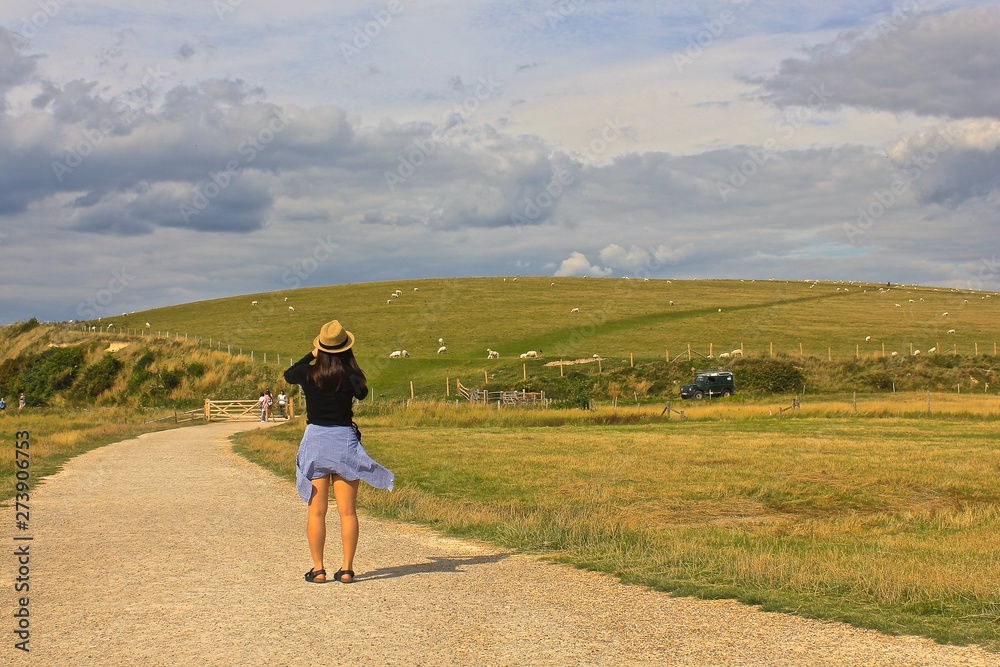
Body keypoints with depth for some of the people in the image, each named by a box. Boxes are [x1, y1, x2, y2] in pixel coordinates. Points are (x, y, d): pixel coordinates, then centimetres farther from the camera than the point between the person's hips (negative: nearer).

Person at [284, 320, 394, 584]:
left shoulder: (308, 374, -5)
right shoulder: (349, 376, -9)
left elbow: (287, 375, 17)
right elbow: (362, 393, 10)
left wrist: (311, 355, 25)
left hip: (315, 440, 1)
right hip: (345, 441, -1)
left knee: (316, 511, 6)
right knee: (347, 511, 5)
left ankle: (318, 569, 6)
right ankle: (346, 569, 4)